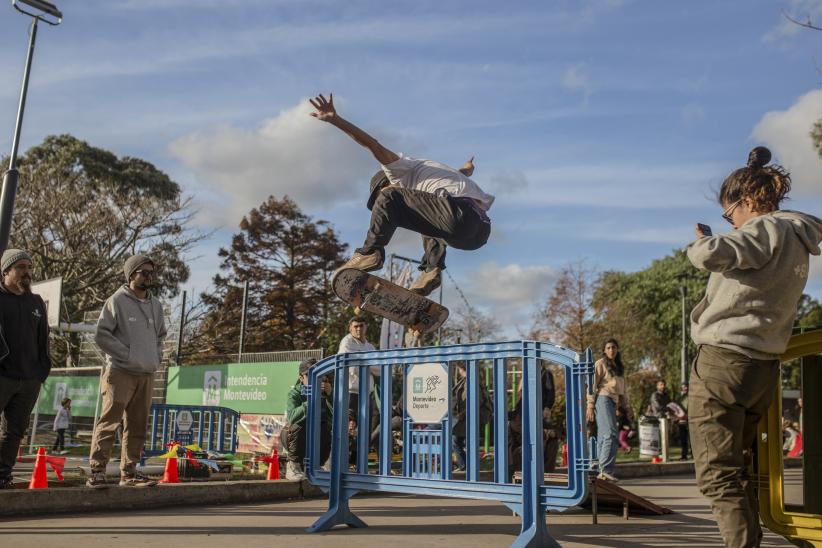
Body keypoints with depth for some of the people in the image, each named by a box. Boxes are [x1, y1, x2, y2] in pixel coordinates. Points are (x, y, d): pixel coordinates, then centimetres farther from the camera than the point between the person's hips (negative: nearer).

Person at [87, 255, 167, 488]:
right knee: (109, 421, -10)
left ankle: (129, 472, 15)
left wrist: (156, 357, 11)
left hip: (147, 374, 6)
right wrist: (127, 353, -12)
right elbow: (101, 335, -8)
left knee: (137, 426, 8)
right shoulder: (117, 301, -4)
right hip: (120, 372, -6)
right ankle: (97, 471, -5)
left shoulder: (156, 305, 16)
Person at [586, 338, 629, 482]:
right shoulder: (600, 363, 0)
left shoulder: (619, 367, 22)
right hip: (603, 399, -7)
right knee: (610, 433, -18)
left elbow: (622, 389, 26)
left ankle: (602, 471, 5)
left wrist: (626, 405, 19)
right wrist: (590, 406, -11)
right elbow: (592, 385, -5)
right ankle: (606, 469, -23)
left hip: (613, 402, 7)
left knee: (603, 436, 6)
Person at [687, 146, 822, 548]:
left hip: (723, 360, -10)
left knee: (718, 475, -8)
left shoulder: (767, 230, -10)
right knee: (738, 470, 17)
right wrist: (718, 244, 14)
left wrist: (701, 242, -4)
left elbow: (710, 255, -26)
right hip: (762, 367, 10)